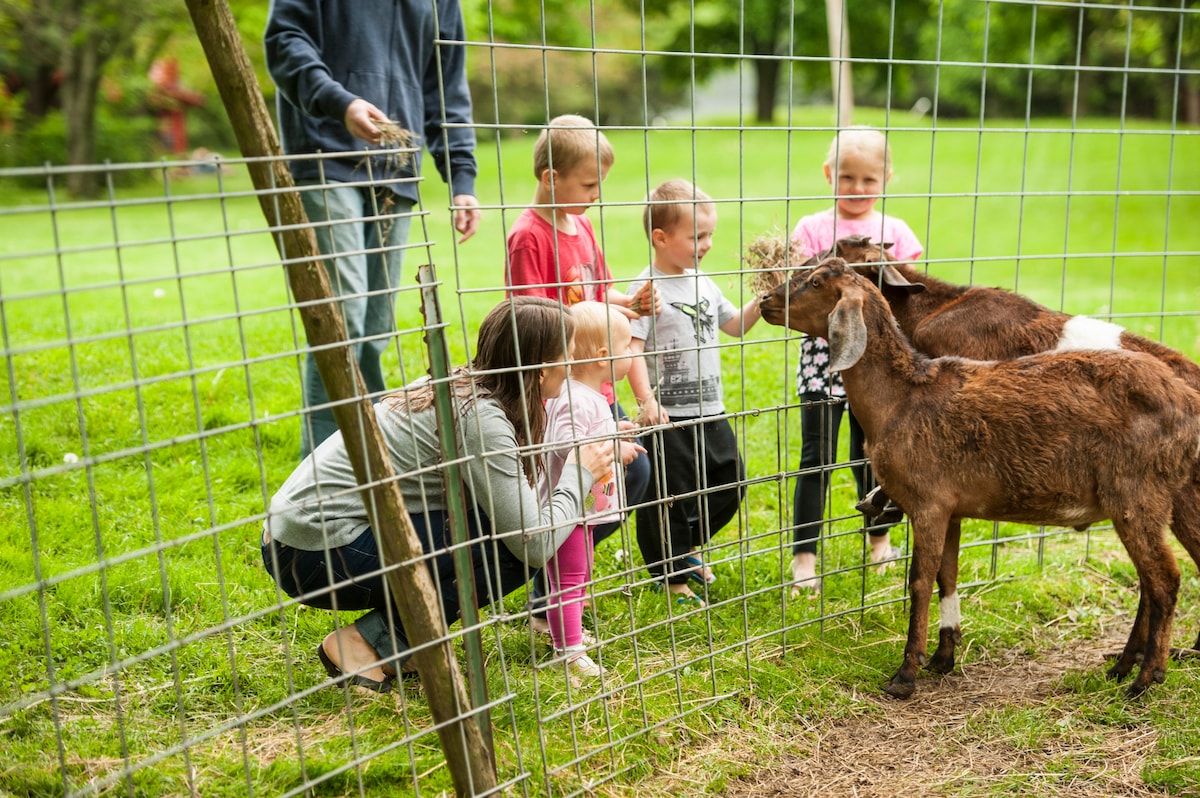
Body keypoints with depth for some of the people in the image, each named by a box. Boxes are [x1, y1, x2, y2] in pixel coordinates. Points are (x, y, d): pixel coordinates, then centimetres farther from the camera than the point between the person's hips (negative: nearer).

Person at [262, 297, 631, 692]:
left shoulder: (461, 387, 8)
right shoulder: (480, 416, -18)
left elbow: (514, 504, 17)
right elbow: (536, 544, -18)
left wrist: (598, 448, 18)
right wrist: (580, 473, -1)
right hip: (318, 554, -9)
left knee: (507, 522, 8)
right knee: (513, 551, -13)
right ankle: (370, 642, -6)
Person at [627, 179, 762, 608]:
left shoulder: (703, 284, 10)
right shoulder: (648, 288, -14)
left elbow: (735, 324, 23)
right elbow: (631, 348, -21)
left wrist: (762, 299, 8)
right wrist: (645, 400, -29)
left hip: (711, 410, 8)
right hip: (668, 417, -8)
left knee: (728, 484, 16)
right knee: (668, 497, 3)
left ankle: (685, 548, 37)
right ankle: (671, 576, 19)